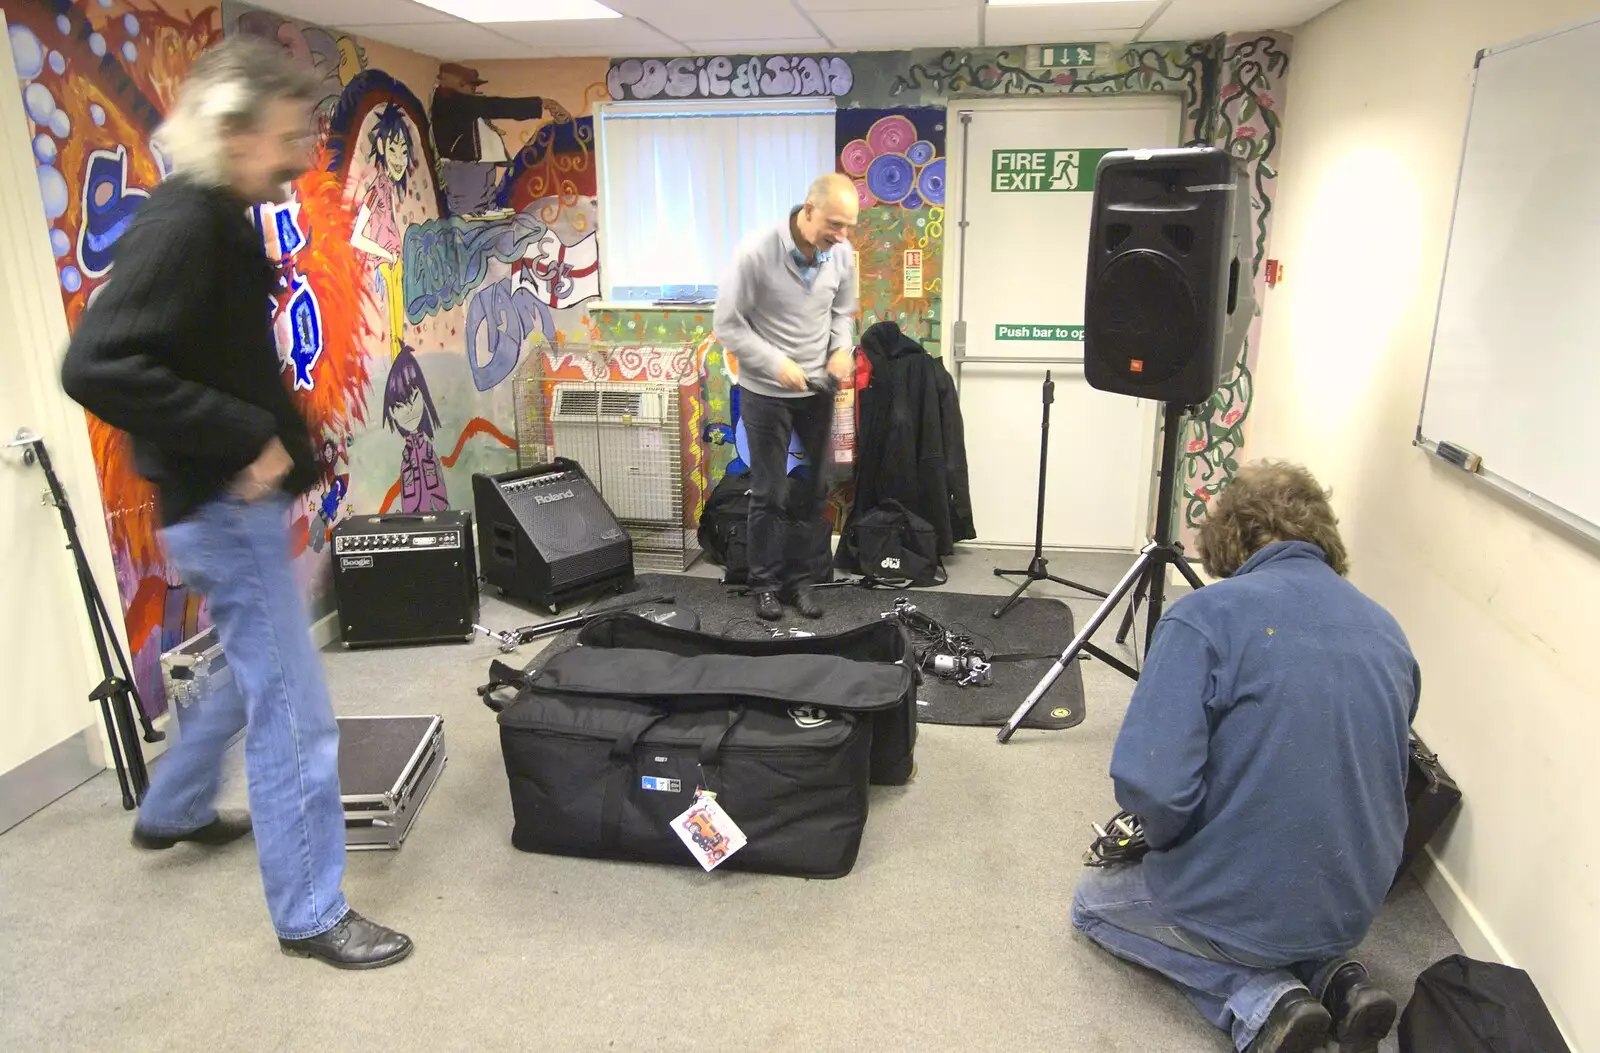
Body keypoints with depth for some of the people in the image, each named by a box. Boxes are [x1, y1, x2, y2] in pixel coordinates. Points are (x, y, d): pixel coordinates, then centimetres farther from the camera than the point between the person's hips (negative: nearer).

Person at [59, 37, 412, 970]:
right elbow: (95, 367, -29)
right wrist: (246, 439, -25)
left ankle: (174, 812, 48)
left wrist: (283, 455, 8)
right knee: (295, 712, -1)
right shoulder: (184, 224, -19)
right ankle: (310, 915, 14)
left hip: (240, 500, 10)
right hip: (226, 507, -10)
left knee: (259, 673, 27)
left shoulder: (223, 221, 10)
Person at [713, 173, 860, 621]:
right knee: (769, 494, 4)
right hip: (766, 392, -4)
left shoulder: (843, 255, -7)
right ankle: (766, 583, 20)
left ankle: (803, 578, 24)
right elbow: (727, 324, -15)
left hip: (818, 391, 4)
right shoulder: (757, 252, -21)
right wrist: (777, 364, -23)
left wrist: (843, 349, -12)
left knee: (814, 490, 9)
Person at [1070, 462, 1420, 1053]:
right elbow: (1384, 777, 13)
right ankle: (1331, 973, 10)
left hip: (1241, 906, -6)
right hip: (1353, 910, 7)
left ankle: (1260, 998, 0)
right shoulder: (1387, 631, 0)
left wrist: (1169, 846, -4)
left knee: (1094, 900, 21)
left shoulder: (1205, 616, -20)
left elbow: (1151, 783, -28)